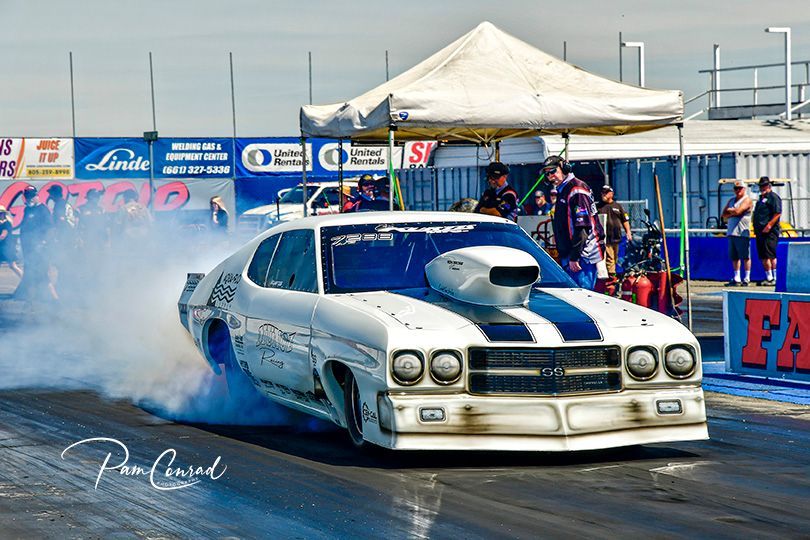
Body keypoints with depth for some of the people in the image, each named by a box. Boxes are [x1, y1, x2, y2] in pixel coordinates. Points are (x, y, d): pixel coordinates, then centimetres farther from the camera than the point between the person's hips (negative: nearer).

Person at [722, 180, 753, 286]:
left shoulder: (747, 200, -1)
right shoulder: (732, 200, 21)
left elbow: (737, 211, -16)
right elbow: (724, 216, 14)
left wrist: (729, 211, 4)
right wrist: (733, 213, -3)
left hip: (742, 233, -7)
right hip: (731, 233, 7)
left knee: (745, 256, -4)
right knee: (734, 257, 8)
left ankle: (747, 278, -2)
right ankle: (736, 279, 13)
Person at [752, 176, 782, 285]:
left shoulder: (773, 197, -6)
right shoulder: (761, 198, 23)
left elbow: (778, 213, -15)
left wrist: (769, 225, -22)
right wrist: (756, 227, 16)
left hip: (770, 231, -9)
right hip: (760, 231, 9)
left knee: (769, 255, -12)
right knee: (763, 256, 8)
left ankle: (772, 278, -11)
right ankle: (768, 277, 13)